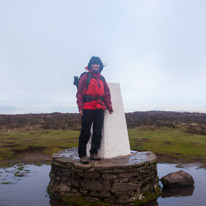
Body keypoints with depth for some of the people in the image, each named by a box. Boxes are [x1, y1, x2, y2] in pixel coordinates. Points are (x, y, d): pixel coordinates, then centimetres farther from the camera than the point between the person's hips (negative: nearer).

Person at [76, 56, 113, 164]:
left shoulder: (102, 78, 18)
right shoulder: (85, 76, 3)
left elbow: (107, 93, 18)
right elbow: (79, 92, -2)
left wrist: (109, 106, 9)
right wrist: (80, 106, -11)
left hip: (100, 108, 5)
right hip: (87, 108, -5)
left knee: (98, 131, 6)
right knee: (85, 132, -6)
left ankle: (94, 153, 17)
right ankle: (82, 155, 1)